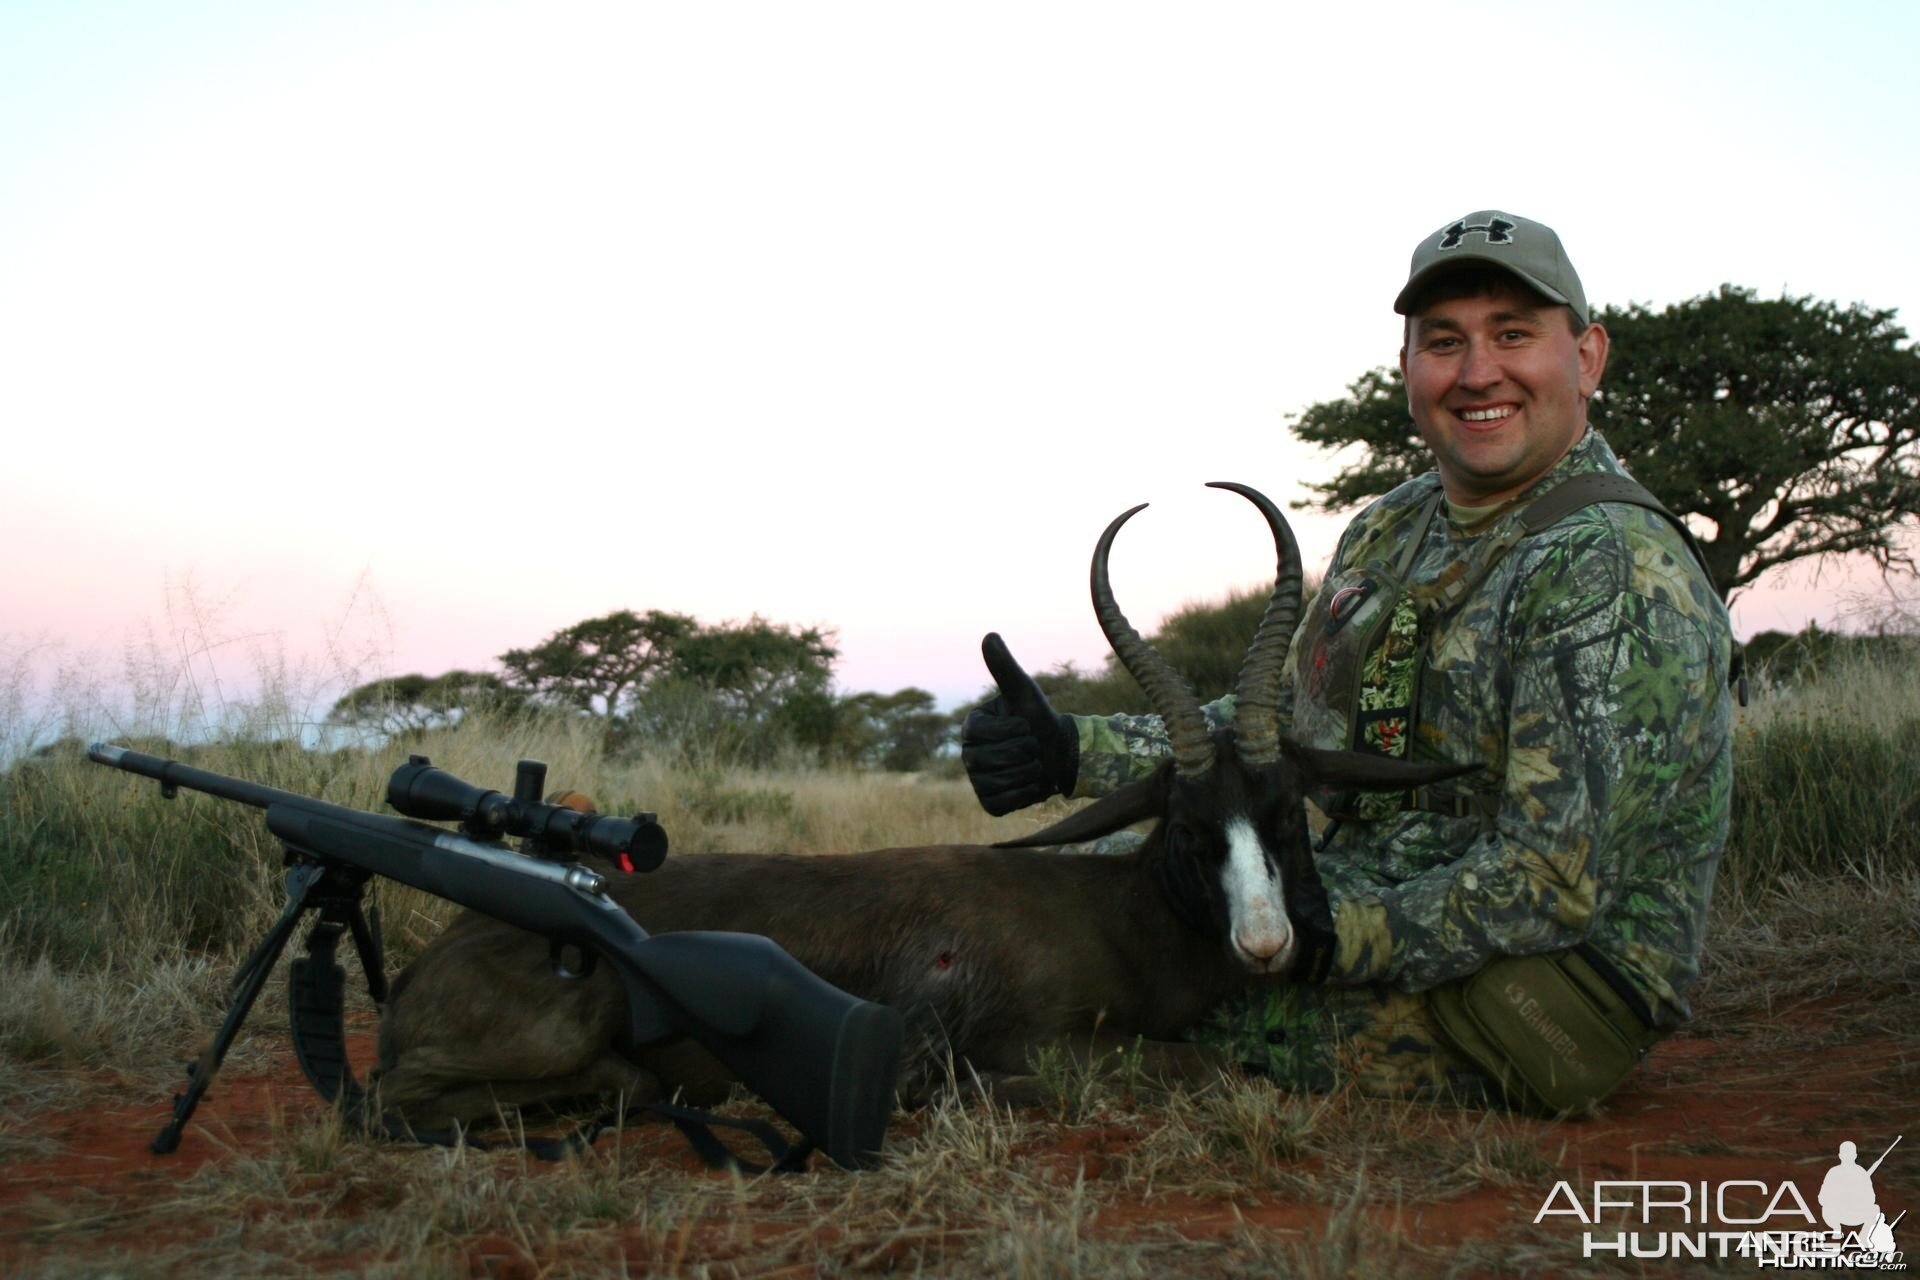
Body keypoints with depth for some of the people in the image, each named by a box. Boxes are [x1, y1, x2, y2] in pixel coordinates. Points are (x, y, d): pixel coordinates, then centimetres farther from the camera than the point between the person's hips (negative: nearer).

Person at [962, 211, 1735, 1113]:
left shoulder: (1616, 572, -19)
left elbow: (1555, 884, -24)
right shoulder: (1393, 533, 9)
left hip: (1543, 996, -8)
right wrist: (1076, 752, -1)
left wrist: (1334, 937, -26)